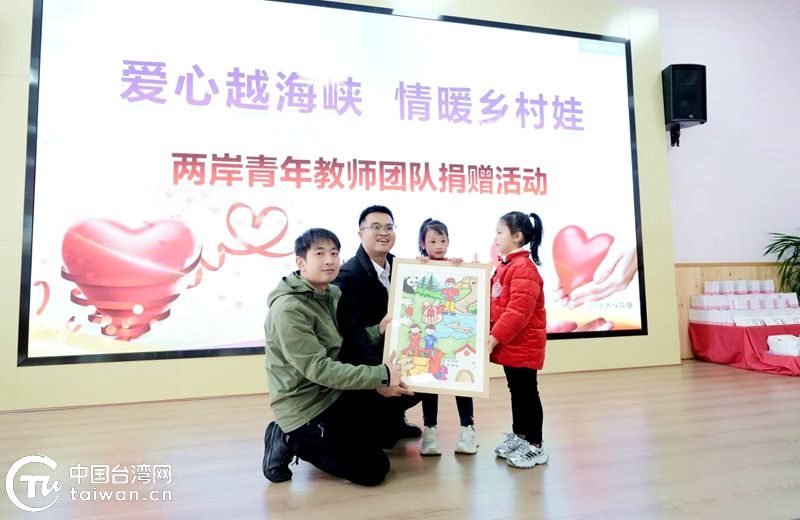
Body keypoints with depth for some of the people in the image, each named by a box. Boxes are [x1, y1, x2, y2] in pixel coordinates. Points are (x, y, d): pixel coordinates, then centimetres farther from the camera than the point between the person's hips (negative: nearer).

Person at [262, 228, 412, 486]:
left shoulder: (332, 295, 6)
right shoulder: (288, 309, -23)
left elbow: (346, 346, 6)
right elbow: (318, 368, -27)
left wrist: (377, 330, -13)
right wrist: (381, 375, -28)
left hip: (335, 395, 9)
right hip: (306, 408, -9)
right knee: (373, 470, -8)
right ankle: (292, 442, 3)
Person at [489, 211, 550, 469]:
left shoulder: (524, 268, -20)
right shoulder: (505, 266, 12)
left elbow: (518, 311, -26)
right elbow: (497, 305, 19)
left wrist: (494, 337, -24)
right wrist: (494, 336, 12)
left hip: (523, 344, -9)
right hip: (510, 344, 9)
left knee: (527, 392, 2)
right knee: (516, 390, 19)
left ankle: (535, 446, 15)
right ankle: (519, 435, 33)